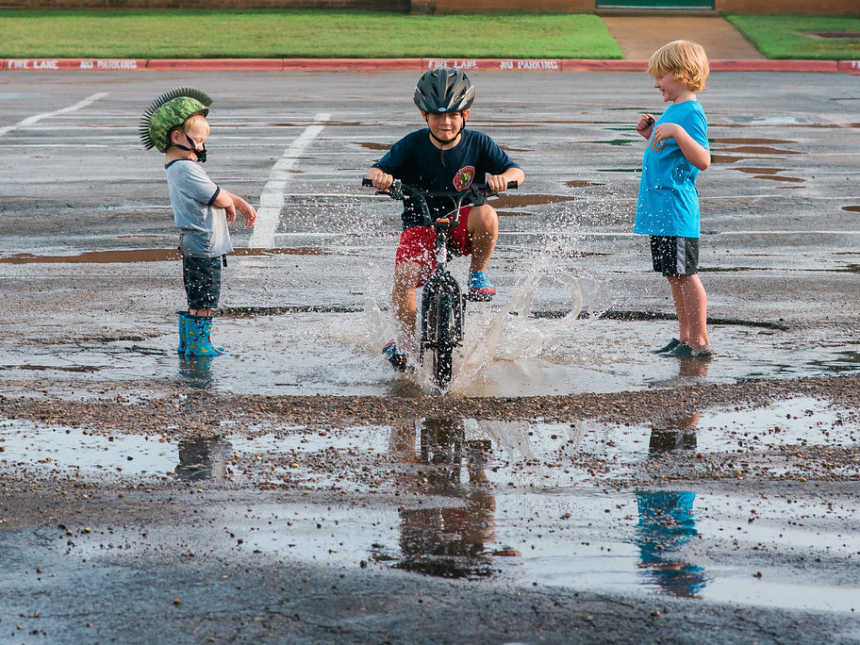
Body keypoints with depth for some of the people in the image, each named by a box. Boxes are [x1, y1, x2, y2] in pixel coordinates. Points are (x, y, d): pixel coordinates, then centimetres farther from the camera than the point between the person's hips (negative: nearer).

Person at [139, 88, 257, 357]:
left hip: (194, 244, 11)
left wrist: (242, 204, 14)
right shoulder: (186, 170, -20)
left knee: (197, 300, 18)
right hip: (204, 246, -11)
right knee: (202, 302, -3)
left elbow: (217, 191, 22)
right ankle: (197, 344, 3)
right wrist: (232, 206, 4)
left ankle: (188, 343, 25)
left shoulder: (180, 167, 14)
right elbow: (220, 198, -18)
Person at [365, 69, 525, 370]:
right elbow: (374, 170, -8)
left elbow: (516, 170, -8)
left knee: (486, 215, -35)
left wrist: (503, 177, -32)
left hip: (462, 224, 0)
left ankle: (478, 272, -7)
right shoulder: (413, 145, -6)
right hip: (420, 224, 0)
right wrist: (379, 176, -33)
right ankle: (405, 339, 1)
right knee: (404, 277, -25)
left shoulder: (478, 143, -5)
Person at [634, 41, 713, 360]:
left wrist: (677, 132, -33)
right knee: (674, 274, 13)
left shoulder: (690, 113, -13)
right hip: (660, 210, 10)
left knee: (685, 274, -6)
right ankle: (684, 338, 20)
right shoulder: (672, 111, 17)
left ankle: (699, 342, -2)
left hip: (677, 212, -10)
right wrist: (651, 135, 13)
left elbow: (702, 160, -23)